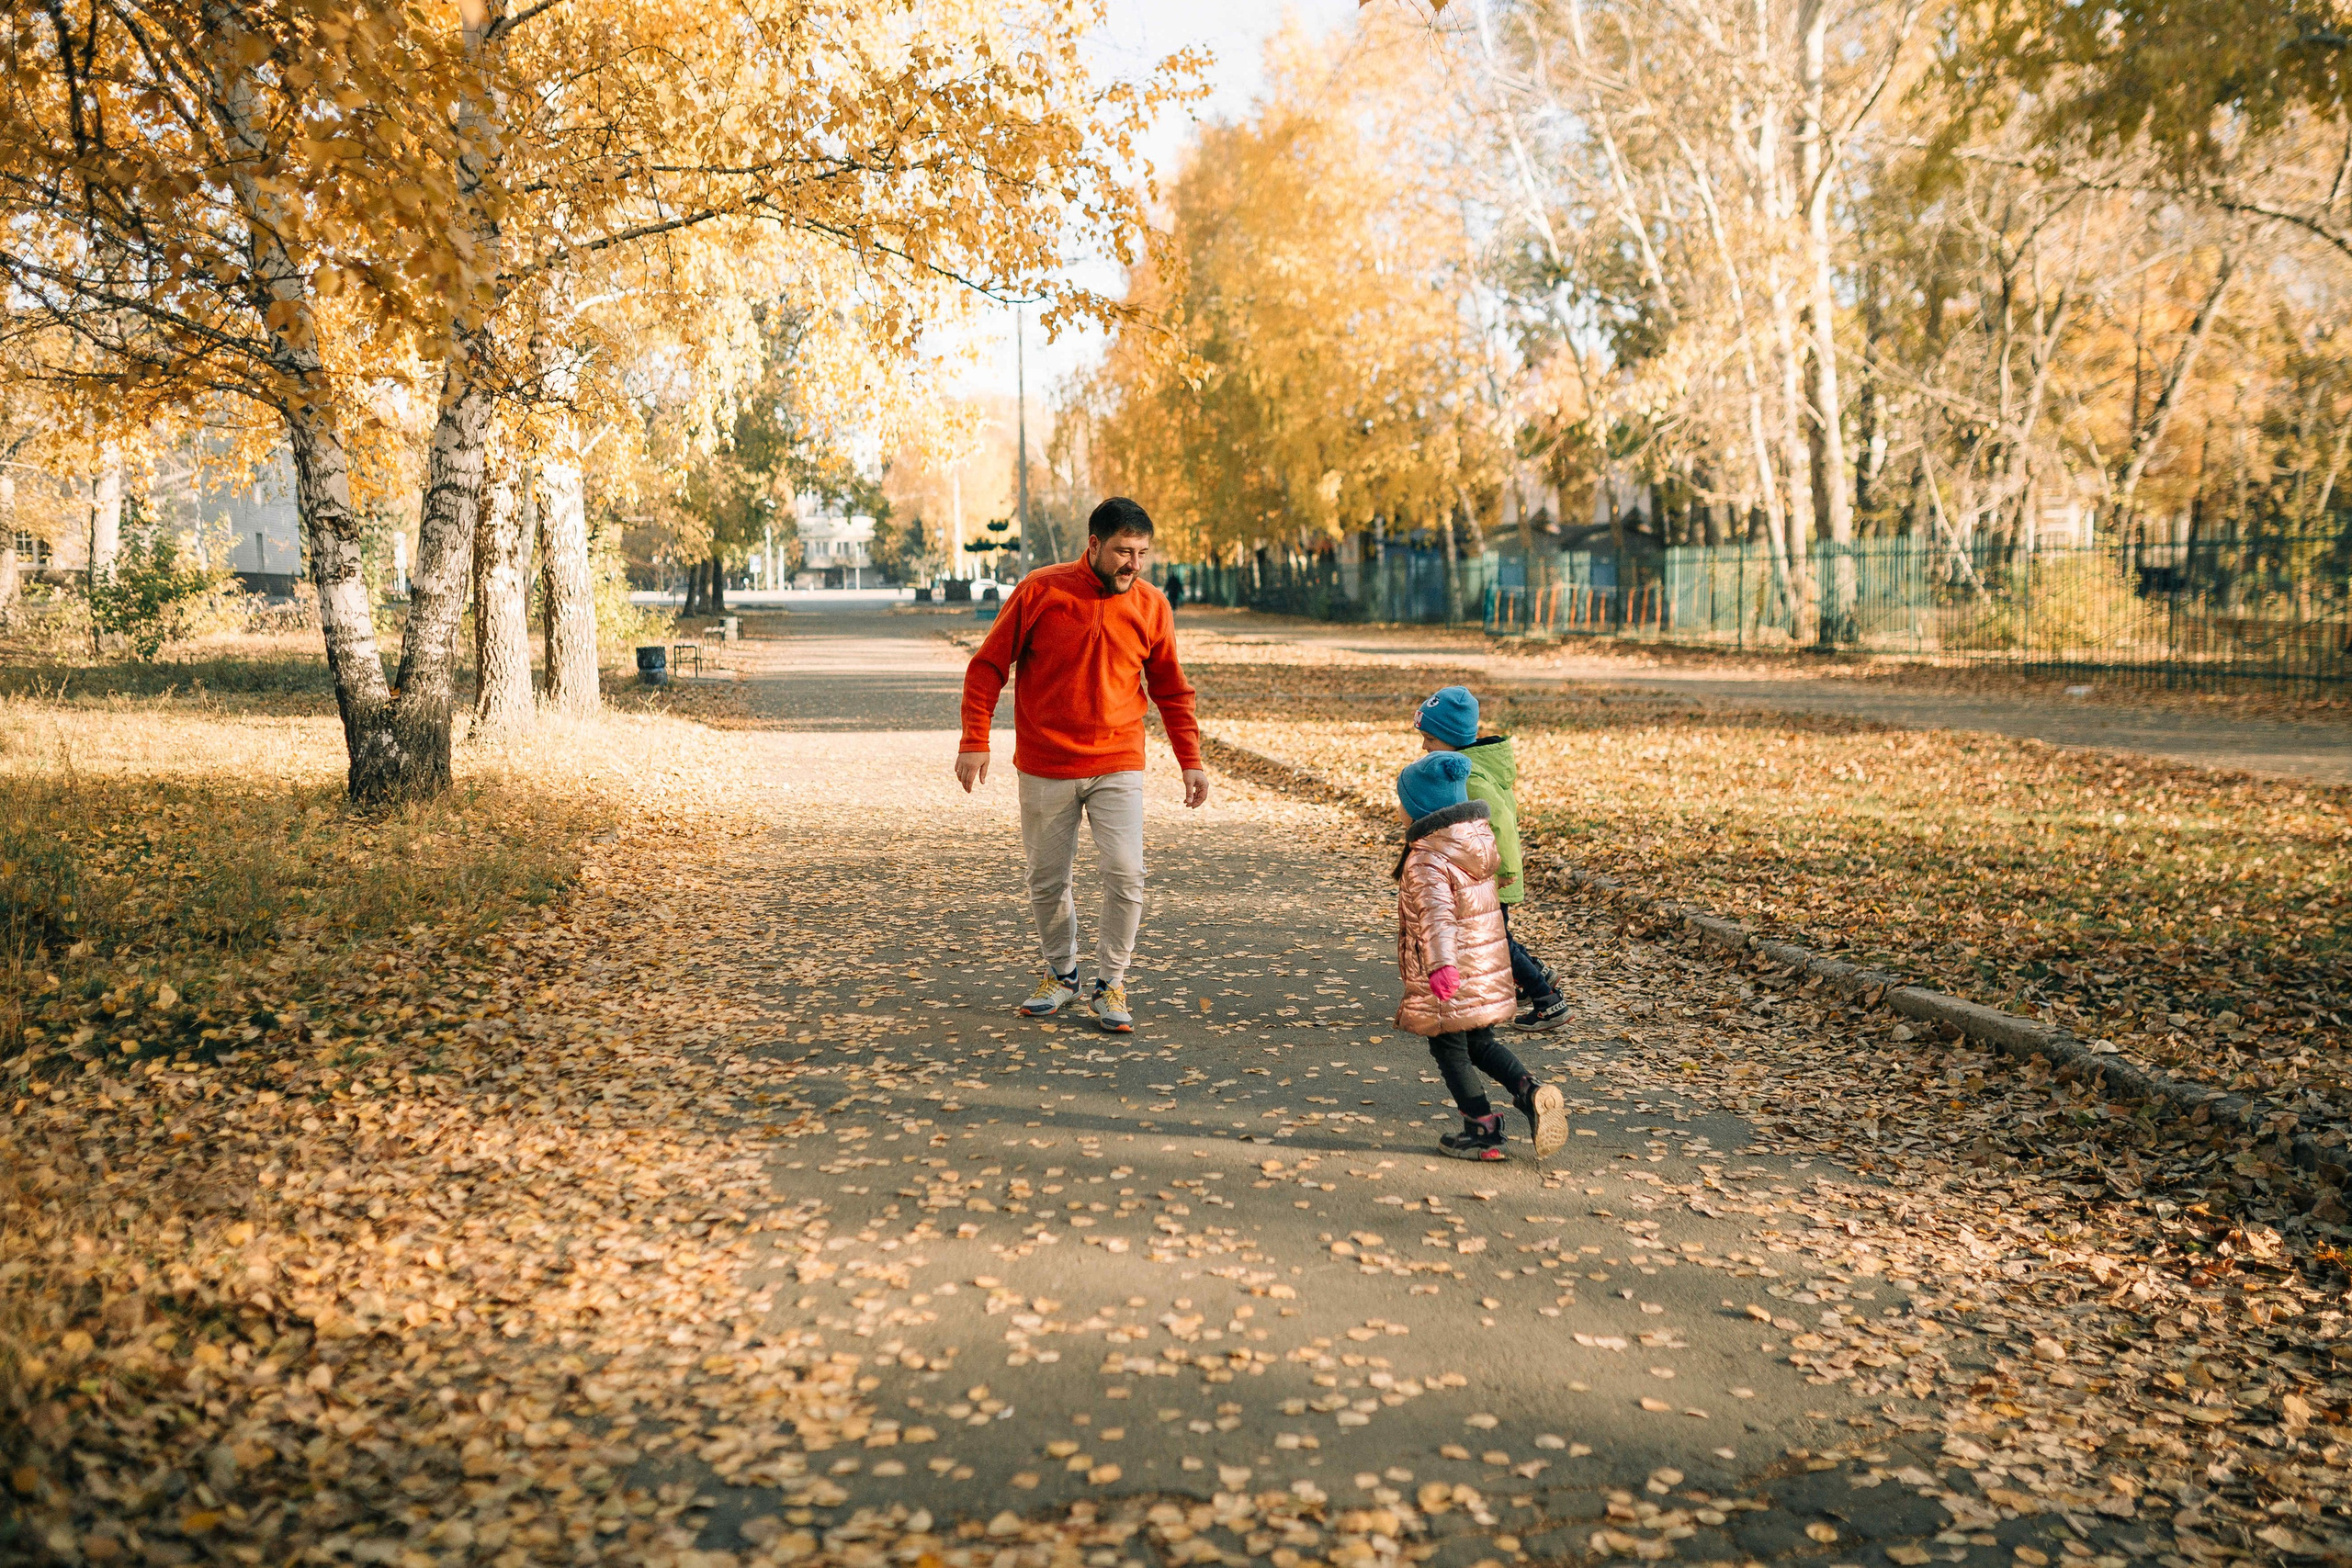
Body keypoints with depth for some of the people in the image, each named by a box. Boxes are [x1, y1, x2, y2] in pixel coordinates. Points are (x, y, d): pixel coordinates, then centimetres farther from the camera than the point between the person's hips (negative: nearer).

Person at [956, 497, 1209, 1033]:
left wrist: (1190, 760, 4)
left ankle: (1110, 985, 7)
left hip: (1118, 767, 1)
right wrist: (974, 741, -9)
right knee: (1046, 881, 9)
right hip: (1045, 770, 0)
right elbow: (988, 667, -1)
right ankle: (1060, 974, 31)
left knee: (1125, 874, -10)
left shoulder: (1151, 605, 1)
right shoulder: (1039, 591, -6)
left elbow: (1171, 689, 10)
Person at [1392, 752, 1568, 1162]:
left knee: (1449, 1051, 7)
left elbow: (1435, 914, -35)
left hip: (1448, 978, -8)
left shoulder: (1426, 860, -21)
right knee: (1481, 1044, 21)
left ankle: (1483, 1130, 11)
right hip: (1489, 969, 8)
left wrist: (1440, 964, -48)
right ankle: (1532, 1093, 2)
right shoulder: (1479, 842, 5)